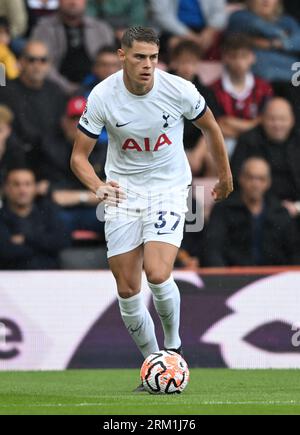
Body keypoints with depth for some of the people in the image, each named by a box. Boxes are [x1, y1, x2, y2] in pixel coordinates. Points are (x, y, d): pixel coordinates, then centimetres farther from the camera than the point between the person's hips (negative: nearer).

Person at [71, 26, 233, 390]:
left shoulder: (178, 90, -14)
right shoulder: (102, 97, -14)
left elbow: (210, 128, 6)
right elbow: (79, 157, -9)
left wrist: (225, 176, 17)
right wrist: (98, 186, -29)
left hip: (168, 188, -2)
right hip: (122, 192, 2)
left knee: (157, 275, -21)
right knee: (127, 291, 0)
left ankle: (173, 343, 6)